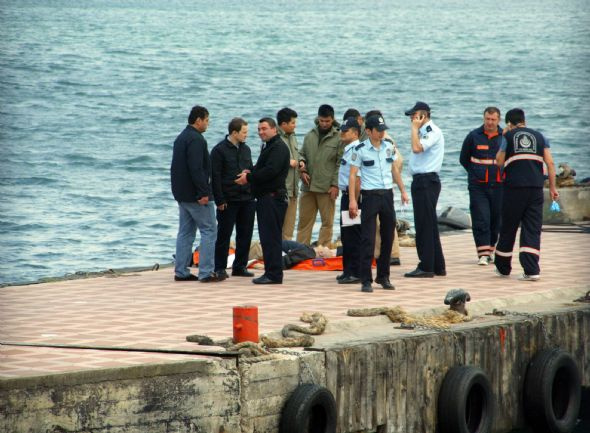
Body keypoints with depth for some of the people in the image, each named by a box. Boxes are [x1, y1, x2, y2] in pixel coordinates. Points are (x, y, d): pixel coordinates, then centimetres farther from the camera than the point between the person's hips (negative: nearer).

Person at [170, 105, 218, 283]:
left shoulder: (181, 138, 15)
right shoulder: (196, 139, -16)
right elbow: (196, 169, -24)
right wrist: (203, 193, -22)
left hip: (182, 194, 10)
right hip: (195, 194, -10)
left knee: (185, 232, 12)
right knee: (208, 231, -5)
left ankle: (181, 271, 12)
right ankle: (206, 272, -9)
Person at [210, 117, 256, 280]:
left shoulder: (245, 149, 14)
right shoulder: (220, 150, -7)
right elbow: (215, 177, -9)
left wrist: (253, 194, 11)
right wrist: (220, 200, -14)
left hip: (247, 199, 6)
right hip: (228, 200, -6)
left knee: (245, 234, 7)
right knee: (224, 235, -1)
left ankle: (240, 266, 15)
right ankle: (220, 268, 3)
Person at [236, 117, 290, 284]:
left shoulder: (279, 147, -12)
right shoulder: (268, 146, 22)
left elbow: (270, 171, -22)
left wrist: (249, 178, -14)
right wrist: (251, 172, 4)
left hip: (273, 197, -11)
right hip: (264, 197, 11)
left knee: (271, 236, -11)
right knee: (266, 236, 11)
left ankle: (274, 274, -11)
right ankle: (271, 272, 15)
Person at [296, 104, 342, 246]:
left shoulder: (338, 138, -4)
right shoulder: (310, 136, 10)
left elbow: (340, 164, -6)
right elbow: (302, 154, 19)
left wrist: (335, 184, -11)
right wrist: (303, 170, 0)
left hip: (327, 188, -4)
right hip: (308, 186, 4)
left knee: (327, 221, 0)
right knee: (304, 220, 8)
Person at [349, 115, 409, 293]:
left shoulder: (389, 147, 6)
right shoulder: (360, 150, -8)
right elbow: (353, 175, -7)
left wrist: (402, 191, 19)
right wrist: (352, 200, -13)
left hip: (387, 195, 5)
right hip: (370, 196, -5)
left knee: (388, 238, 9)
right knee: (368, 239, -8)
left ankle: (383, 276, 21)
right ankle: (366, 280, -7)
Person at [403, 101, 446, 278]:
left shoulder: (433, 132, -12)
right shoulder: (423, 132, 17)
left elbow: (417, 148, -25)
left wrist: (415, 128, -17)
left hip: (426, 181, -10)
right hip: (420, 181, 10)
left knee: (424, 224, -8)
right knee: (429, 225, 13)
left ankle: (426, 267, -7)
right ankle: (437, 266, 19)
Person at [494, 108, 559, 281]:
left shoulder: (508, 137, 4)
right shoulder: (539, 137, 11)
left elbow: (499, 162, 9)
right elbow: (550, 162, 4)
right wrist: (552, 187, 7)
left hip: (514, 188, -2)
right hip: (535, 188, 2)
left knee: (508, 229, 11)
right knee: (532, 229, 1)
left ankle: (503, 268, 24)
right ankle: (531, 271, -10)